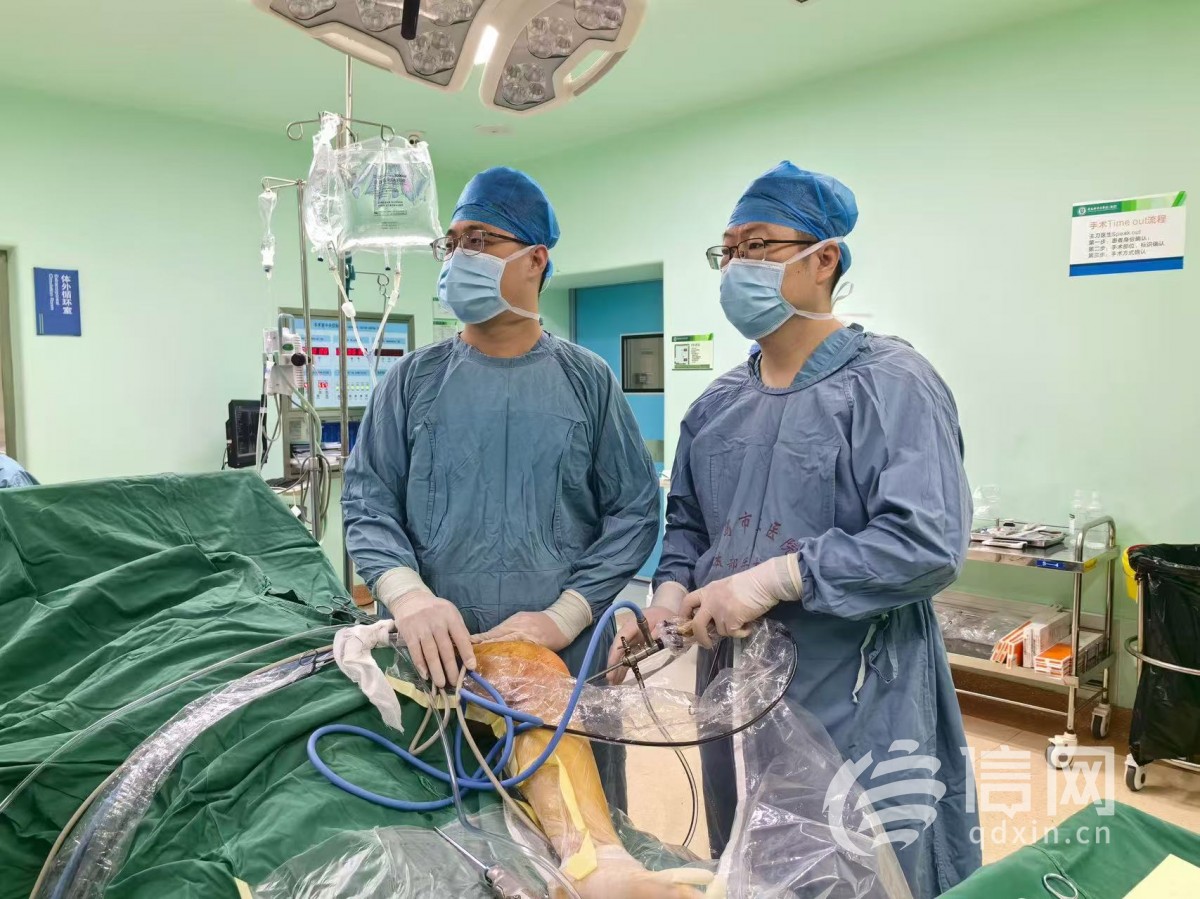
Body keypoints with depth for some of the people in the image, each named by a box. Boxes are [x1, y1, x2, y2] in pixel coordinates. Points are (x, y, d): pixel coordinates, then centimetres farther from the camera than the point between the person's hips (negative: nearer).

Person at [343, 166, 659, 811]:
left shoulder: (588, 381, 2)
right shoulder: (414, 381, 5)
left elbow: (634, 511, -2)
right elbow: (368, 501, 0)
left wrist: (564, 617, -13)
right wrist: (406, 593, -18)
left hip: (570, 661, 0)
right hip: (437, 660, 1)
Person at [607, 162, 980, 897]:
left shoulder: (891, 384, -12)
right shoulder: (719, 404, 9)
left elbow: (928, 543, -22)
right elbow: (687, 524, 16)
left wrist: (774, 578, -23)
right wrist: (671, 598, -3)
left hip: (858, 705, -6)